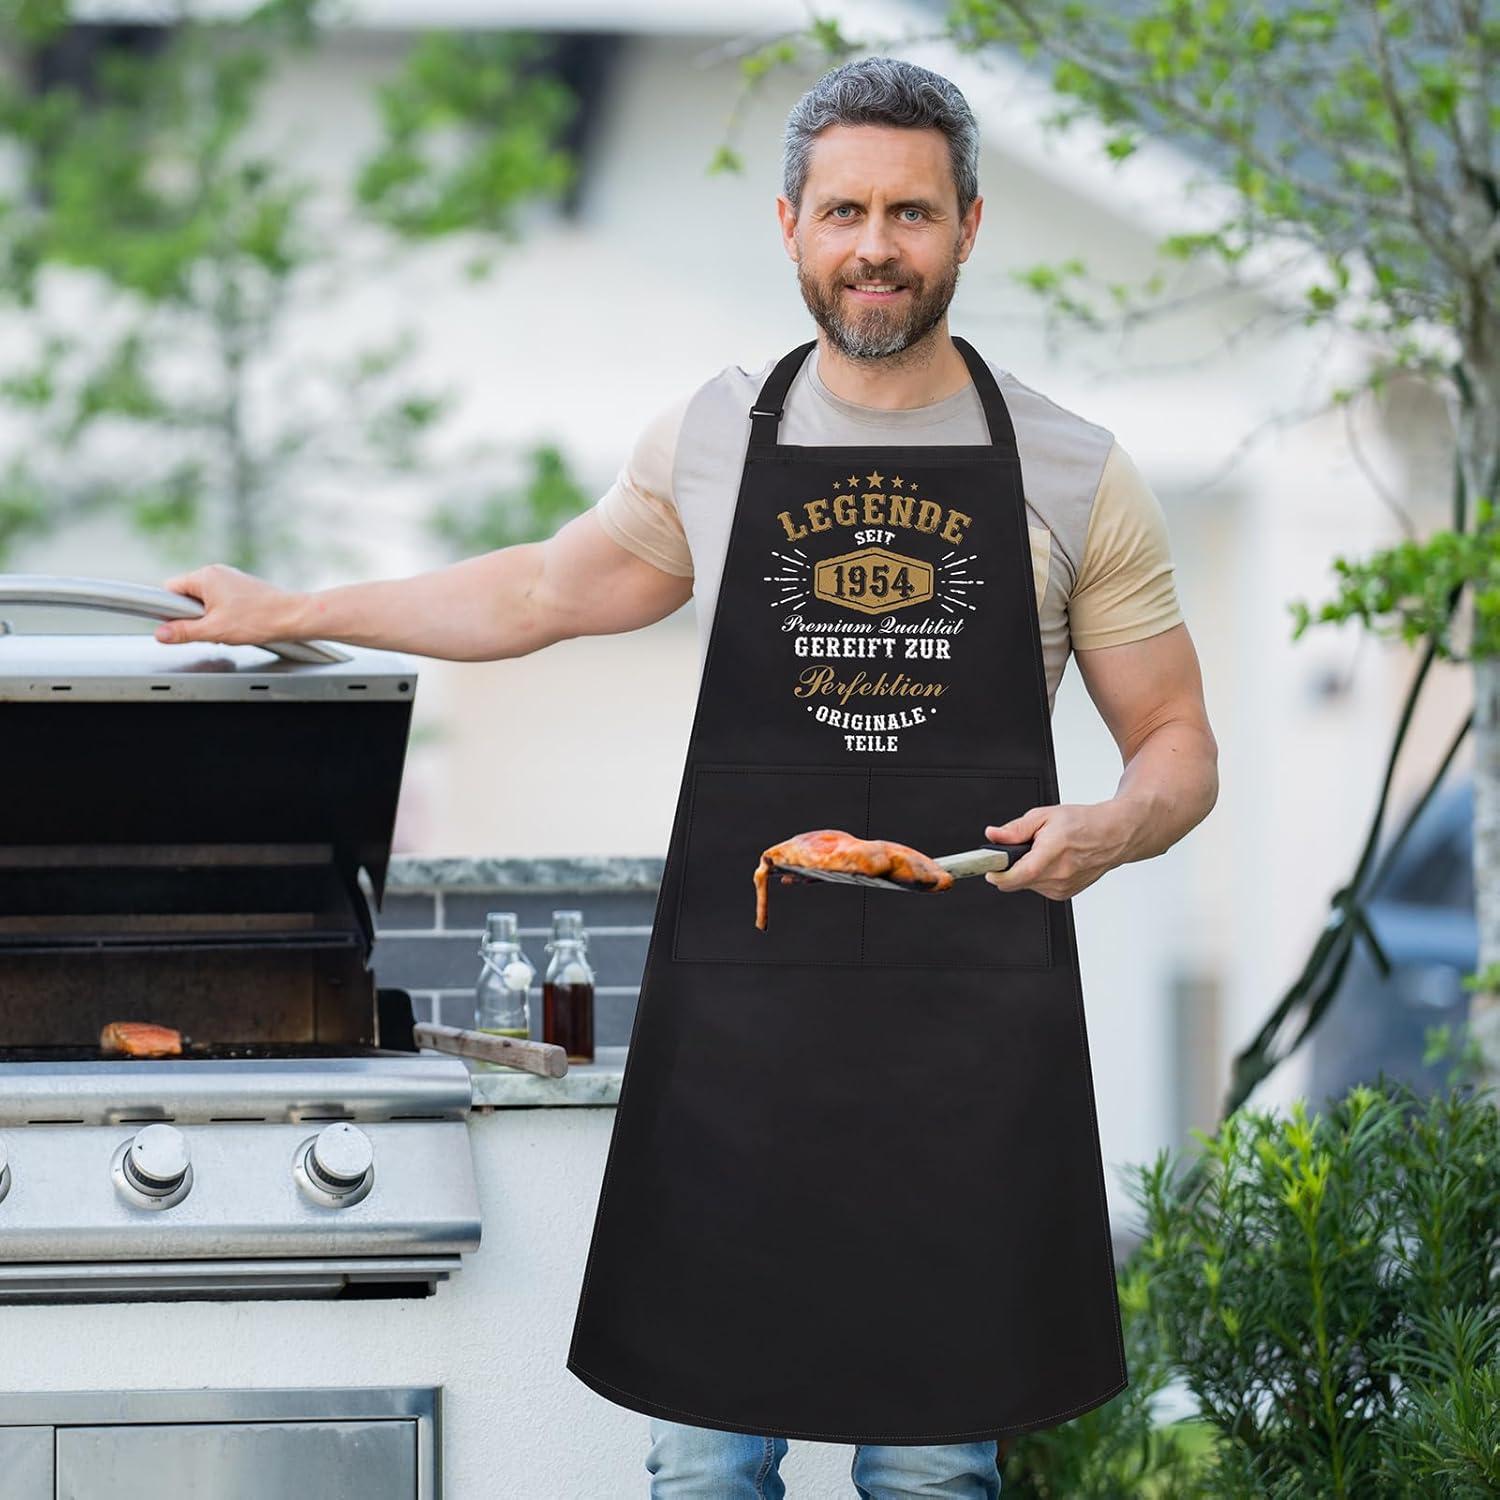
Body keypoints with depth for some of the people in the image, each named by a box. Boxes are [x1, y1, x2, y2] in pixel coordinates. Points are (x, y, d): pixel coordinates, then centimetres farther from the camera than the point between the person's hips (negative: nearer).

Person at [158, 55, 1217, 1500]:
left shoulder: (1074, 474, 4)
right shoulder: (708, 443, 8)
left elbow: (1179, 747, 9)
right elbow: (545, 590, 26)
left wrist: (1112, 827, -14)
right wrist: (289, 613, 29)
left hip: (976, 1011, -1)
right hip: (741, 1012, 1)